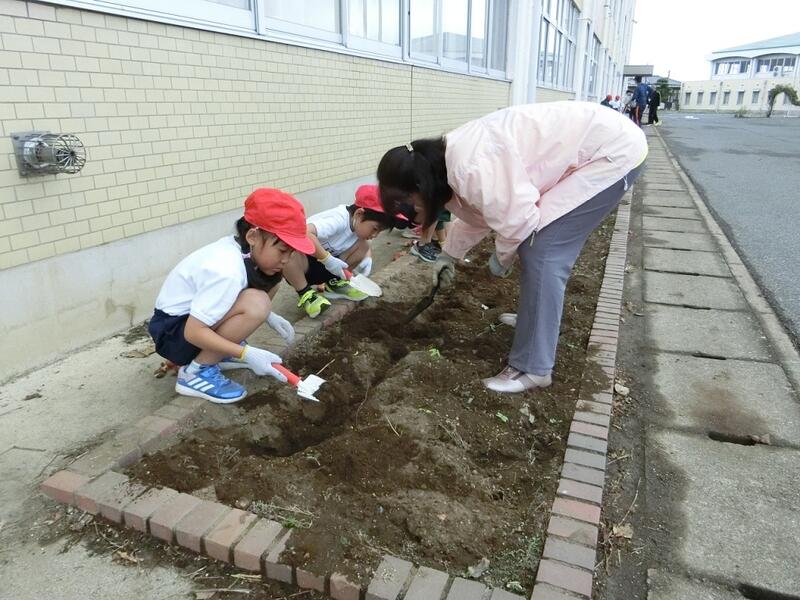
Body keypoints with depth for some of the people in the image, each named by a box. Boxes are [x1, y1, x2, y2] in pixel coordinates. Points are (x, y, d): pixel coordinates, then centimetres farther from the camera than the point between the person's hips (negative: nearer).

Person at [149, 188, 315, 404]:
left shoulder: (237, 248, -6)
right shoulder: (227, 271, -32)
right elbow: (193, 332, -29)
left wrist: (268, 316, 0)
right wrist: (247, 354, -30)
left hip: (195, 316, 9)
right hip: (172, 332, -9)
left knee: (269, 279, 0)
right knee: (256, 305, -31)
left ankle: (223, 351, 9)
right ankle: (196, 372, -13)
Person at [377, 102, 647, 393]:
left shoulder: (470, 168, -28)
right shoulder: (454, 160, 5)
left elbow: (516, 219, -25)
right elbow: (476, 213, 21)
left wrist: (502, 256, -4)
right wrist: (449, 254, 28)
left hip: (613, 151, -10)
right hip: (592, 144, 10)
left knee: (541, 253, -13)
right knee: (534, 243, 15)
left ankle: (532, 368, -6)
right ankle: (535, 318, 35)